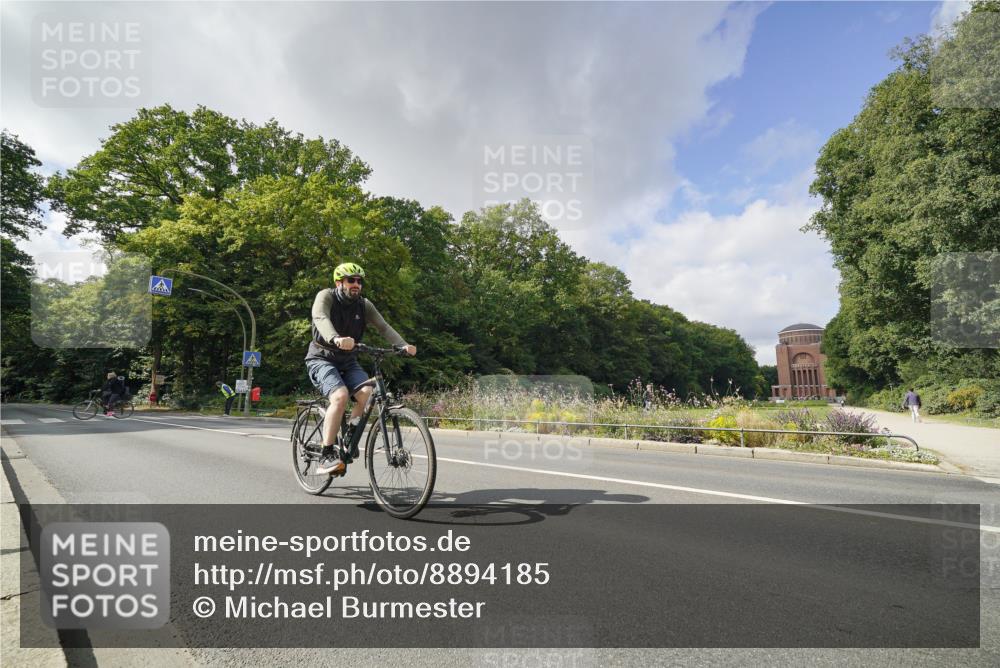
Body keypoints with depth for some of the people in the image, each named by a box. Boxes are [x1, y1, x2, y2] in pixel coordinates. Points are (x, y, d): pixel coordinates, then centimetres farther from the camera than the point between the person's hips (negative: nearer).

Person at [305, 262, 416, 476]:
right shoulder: (326, 296, -10)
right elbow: (321, 318, -31)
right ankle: (326, 457, -23)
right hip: (322, 358, -4)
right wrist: (336, 339, -53)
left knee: (367, 392, -23)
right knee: (340, 395, -30)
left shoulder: (364, 305, 2)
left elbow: (383, 327, -10)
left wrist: (404, 345, -29)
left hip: (348, 362, 4)